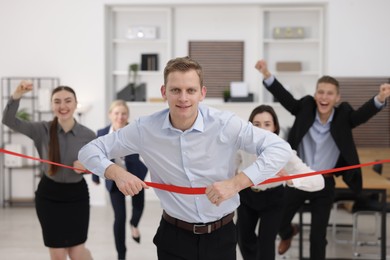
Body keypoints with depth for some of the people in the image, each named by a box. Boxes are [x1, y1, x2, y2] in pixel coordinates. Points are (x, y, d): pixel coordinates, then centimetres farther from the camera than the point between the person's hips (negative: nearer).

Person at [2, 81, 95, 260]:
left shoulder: (88, 135, -9)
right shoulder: (43, 130, -10)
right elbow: (8, 120, -18)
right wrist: (16, 96, -34)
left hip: (76, 195, 0)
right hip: (49, 195, 0)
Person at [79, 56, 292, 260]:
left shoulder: (225, 124, -15)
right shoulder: (145, 129, -10)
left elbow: (280, 148, -17)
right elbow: (90, 150, -1)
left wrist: (235, 183, -27)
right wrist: (117, 173, -22)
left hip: (221, 235, 0)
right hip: (174, 237, 0)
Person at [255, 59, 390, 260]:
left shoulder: (343, 116, -12)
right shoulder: (306, 108, -10)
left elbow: (363, 114, -26)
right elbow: (285, 97, -16)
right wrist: (267, 75, -31)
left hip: (324, 184, -1)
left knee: (318, 235, 9)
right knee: (278, 221, 14)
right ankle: (288, 233, 52)